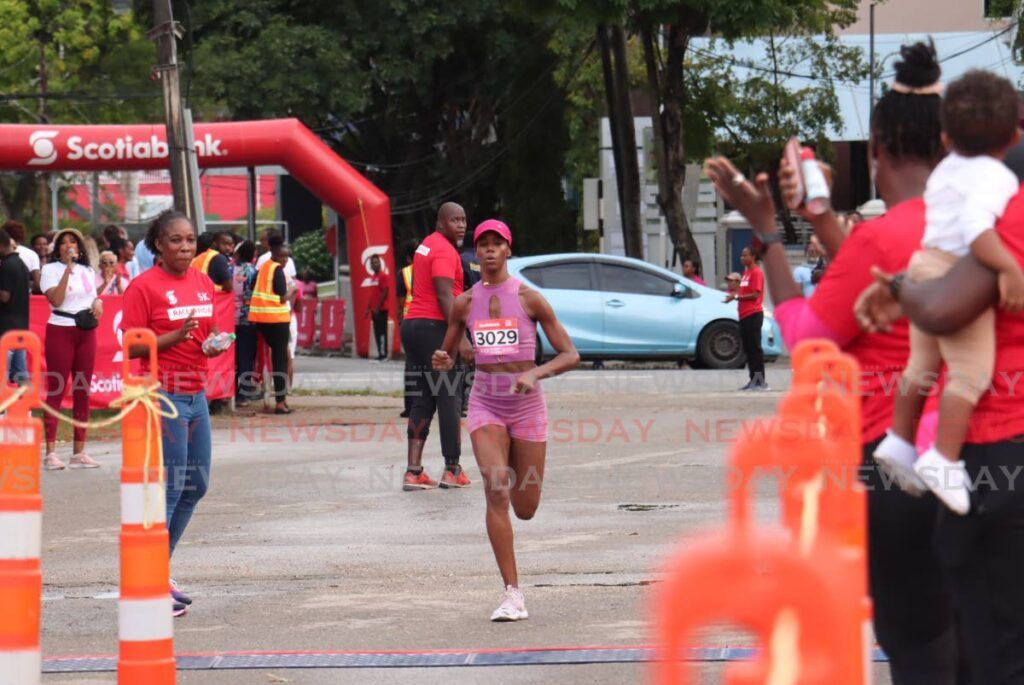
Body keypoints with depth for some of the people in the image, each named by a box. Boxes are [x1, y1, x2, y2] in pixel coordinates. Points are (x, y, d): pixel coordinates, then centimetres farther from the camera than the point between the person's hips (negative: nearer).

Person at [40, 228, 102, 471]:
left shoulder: (87, 271, 14)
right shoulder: (50, 270, -2)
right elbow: (56, 300, -15)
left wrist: (98, 302, -1)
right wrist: (68, 268, -17)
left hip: (86, 332, 5)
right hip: (60, 331, -5)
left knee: (83, 392, 6)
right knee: (56, 391, -7)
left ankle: (79, 451, 11)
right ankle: (50, 453, -8)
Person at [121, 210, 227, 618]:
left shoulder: (203, 282, 11)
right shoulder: (144, 286, -10)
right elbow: (132, 347, -12)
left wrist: (213, 344, 1)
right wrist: (176, 336, -23)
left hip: (196, 395, 8)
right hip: (163, 396, -8)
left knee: (195, 486, 12)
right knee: (168, 488, -8)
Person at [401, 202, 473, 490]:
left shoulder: (427, 245, 19)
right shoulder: (444, 250, -12)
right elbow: (444, 297, -20)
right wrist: (460, 338, -23)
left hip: (412, 324, 9)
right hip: (433, 326, -9)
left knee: (422, 401, 7)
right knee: (448, 399, -2)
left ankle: (413, 471, 1)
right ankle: (452, 470, 1)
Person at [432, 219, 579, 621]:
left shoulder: (528, 298, -4)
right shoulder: (465, 304, 3)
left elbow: (570, 355, -5)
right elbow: (449, 357, 16)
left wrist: (534, 374, -22)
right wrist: (442, 362, -9)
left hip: (527, 406, -1)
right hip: (485, 404, 1)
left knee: (525, 509, 5)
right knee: (495, 487, -21)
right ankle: (512, 594, -19)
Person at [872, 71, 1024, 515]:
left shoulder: (945, 170, 14)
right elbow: (975, 226, -29)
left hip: (925, 263, 10)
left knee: (922, 363, 21)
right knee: (971, 371, -9)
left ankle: (899, 440, 30)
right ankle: (944, 459, -14)